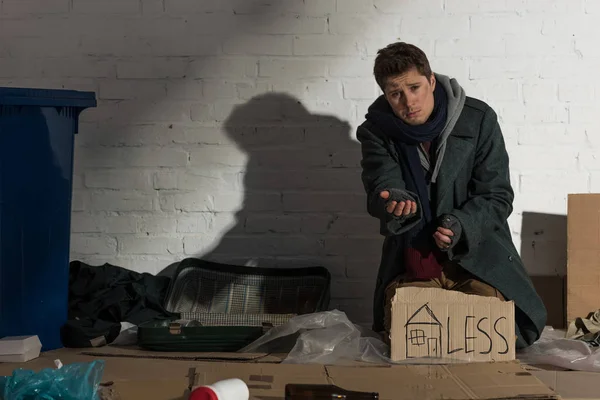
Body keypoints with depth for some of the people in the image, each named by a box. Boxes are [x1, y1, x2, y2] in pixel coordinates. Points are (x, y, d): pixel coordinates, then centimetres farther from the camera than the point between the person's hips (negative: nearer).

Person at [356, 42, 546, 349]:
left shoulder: (479, 120, -6)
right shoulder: (375, 132, -2)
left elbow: (498, 196, -4)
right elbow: (382, 187, -14)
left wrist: (462, 224, -23)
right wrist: (393, 203, -40)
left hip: (475, 252, -1)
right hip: (411, 257, 1)